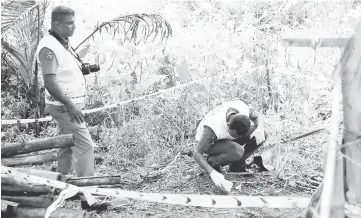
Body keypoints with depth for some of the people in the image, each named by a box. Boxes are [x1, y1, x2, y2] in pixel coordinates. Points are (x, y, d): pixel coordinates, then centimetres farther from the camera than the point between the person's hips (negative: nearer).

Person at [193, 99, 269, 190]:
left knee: (263, 134, -13)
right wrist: (212, 173, -45)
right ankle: (211, 162, -8)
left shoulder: (242, 107, -27)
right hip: (211, 142, -6)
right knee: (238, 152, -37)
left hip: (226, 137, 6)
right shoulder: (214, 128, -40)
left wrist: (260, 129, -26)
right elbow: (197, 153, -34)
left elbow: (259, 116, -4)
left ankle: (237, 165, 2)